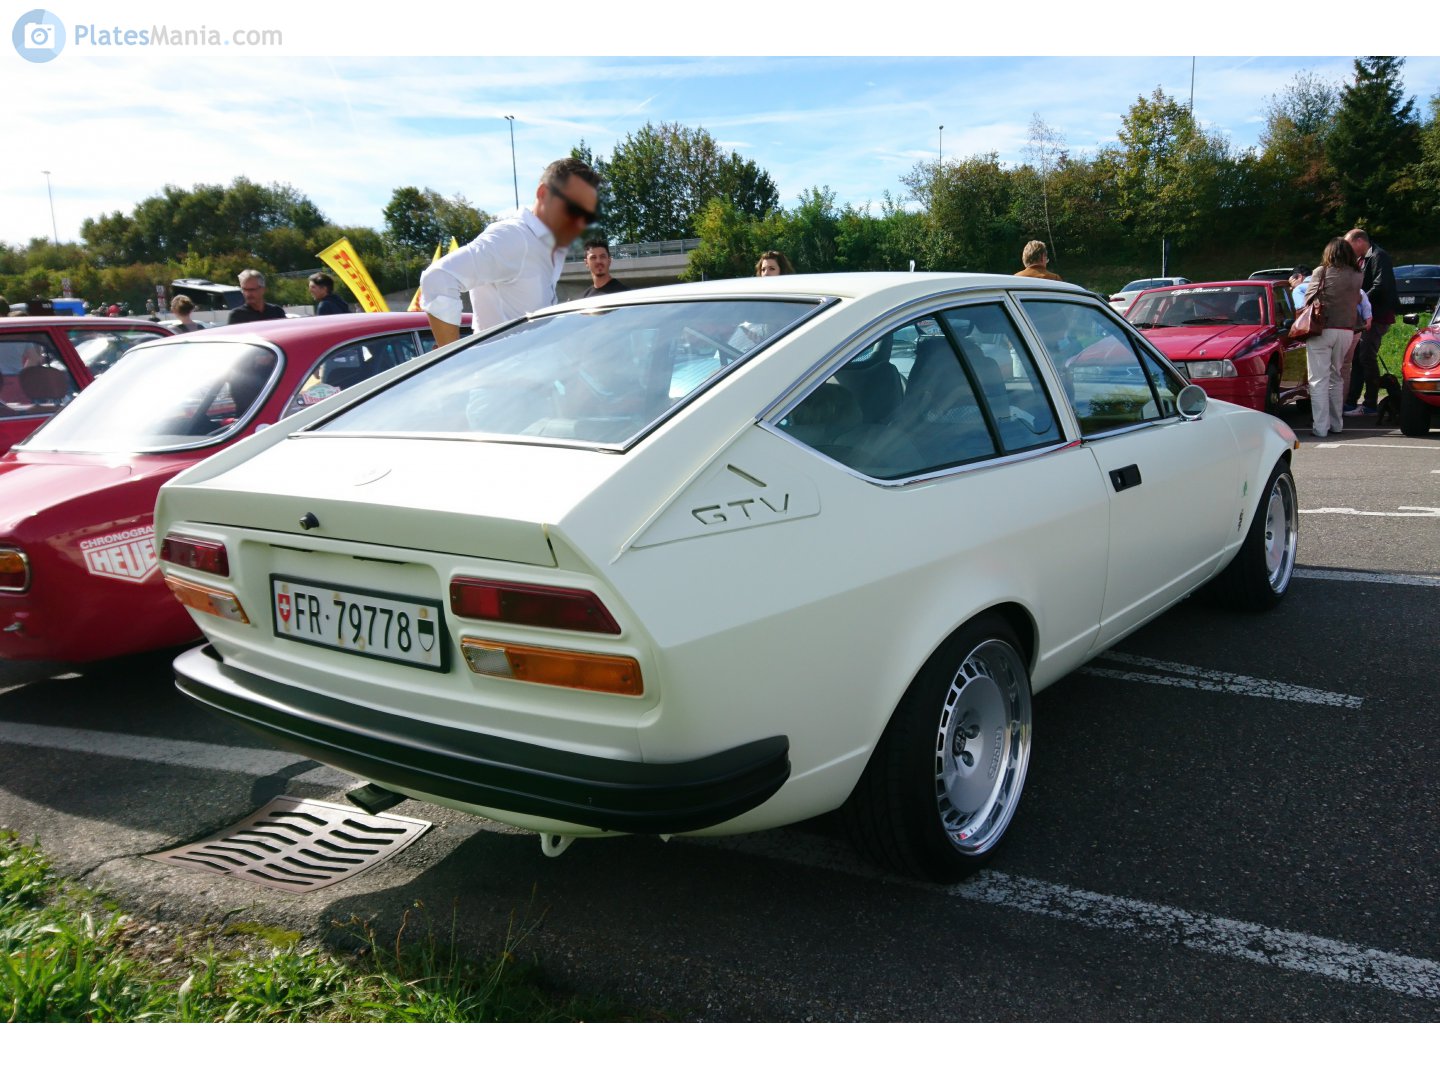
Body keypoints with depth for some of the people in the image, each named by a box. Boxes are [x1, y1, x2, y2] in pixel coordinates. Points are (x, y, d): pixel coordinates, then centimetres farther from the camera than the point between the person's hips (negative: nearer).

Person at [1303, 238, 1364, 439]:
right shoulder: (1357, 276, 8)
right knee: (1336, 377, 18)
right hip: (1346, 331, 4)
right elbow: (1358, 301, 9)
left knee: (1319, 379, -3)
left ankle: (1320, 427, -8)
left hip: (1321, 330, -4)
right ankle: (1336, 424, 21)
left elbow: (1308, 297, 2)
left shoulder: (1320, 272, 1)